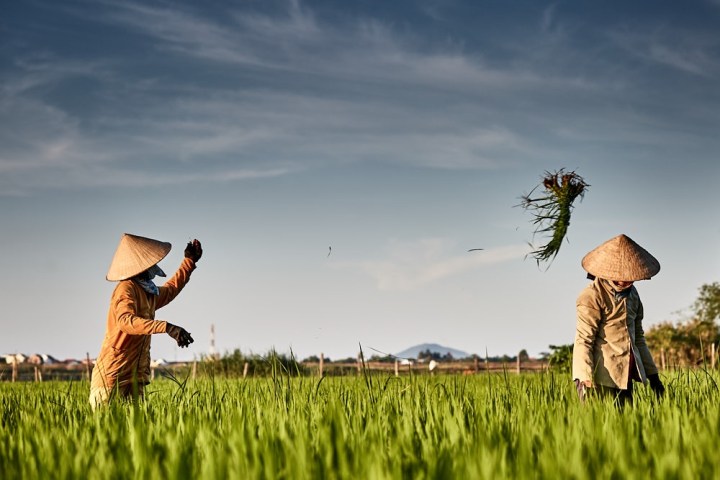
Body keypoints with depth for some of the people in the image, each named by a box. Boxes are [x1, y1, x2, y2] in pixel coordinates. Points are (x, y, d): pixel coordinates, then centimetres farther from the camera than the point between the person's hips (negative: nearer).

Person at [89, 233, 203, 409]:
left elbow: (171, 289, 40)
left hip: (135, 377, 8)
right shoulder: (126, 289, -11)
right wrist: (166, 327, -39)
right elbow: (126, 320, -31)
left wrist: (189, 262, 40)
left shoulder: (149, 292, 17)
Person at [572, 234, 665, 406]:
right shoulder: (592, 297, -9)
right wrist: (584, 380, -24)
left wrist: (652, 373, 23)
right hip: (602, 379, -7)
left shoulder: (631, 293, 16)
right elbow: (583, 340, -14)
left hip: (625, 377, 7)